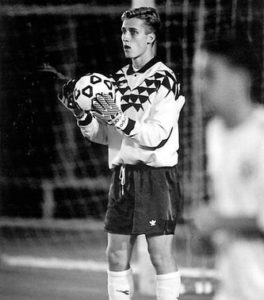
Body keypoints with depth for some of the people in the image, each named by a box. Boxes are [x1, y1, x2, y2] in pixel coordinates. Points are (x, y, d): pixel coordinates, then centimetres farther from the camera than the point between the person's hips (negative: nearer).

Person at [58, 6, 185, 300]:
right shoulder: (118, 79, 11)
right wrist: (82, 116, -4)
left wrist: (119, 119, -27)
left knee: (160, 254, -5)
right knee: (116, 255, 7)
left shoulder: (165, 80, -9)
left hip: (156, 176, -6)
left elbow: (157, 137, -18)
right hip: (122, 174, 6)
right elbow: (103, 135, 13)